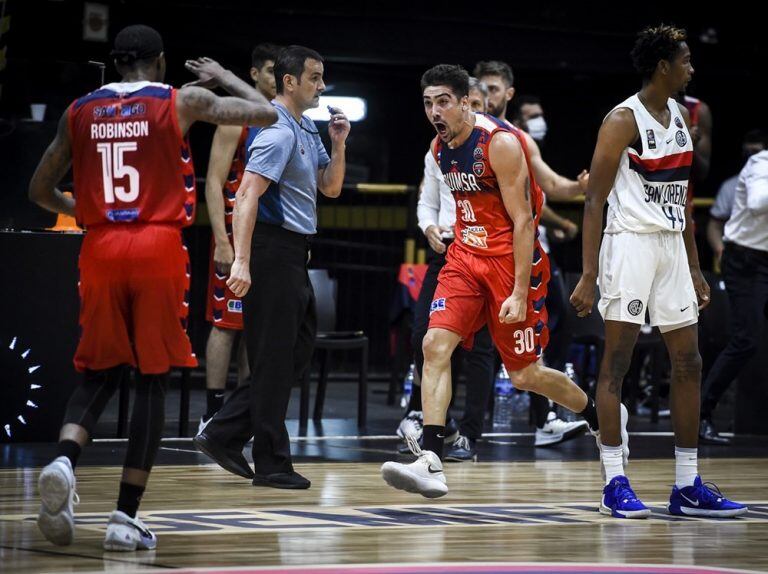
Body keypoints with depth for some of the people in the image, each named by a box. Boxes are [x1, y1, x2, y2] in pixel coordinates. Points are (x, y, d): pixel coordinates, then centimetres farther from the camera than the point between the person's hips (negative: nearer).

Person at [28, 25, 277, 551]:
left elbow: (40, 191, 16)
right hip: (158, 249, -3)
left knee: (99, 375, 14)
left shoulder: (79, 111, 11)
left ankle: (64, 460, -16)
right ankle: (126, 517, 1)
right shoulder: (182, 102, 2)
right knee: (153, 381, 5)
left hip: (101, 250, 3)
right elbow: (267, 114, 7)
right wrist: (222, 76, 23)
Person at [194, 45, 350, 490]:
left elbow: (330, 188, 21)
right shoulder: (278, 131, -15)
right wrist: (242, 261, -31)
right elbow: (248, 194, -24)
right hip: (274, 249, -10)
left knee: (299, 351, 13)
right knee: (275, 358, -4)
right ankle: (271, 463, 2)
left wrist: (338, 144, 3)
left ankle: (224, 434, 15)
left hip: (294, 254, 10)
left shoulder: (306, 130, 15)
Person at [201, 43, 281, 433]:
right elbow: (214, 182, -11)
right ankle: (213, 415, -4)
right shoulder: (237, 120, -7)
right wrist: (222, 241, -19)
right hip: (238, 235, -7)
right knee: (226, 323, -6)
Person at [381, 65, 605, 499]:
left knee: (525, 375, 2)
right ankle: (431, 463, -22)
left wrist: (519, 292, -22)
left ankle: (601, 417, 30)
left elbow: (523, 220, -18)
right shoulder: (440, 148, 5)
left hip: (512, 260, -6)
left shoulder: (500, 143, -18)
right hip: (466, 256, 6)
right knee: (436, 345, -16)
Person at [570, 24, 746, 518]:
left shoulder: (681, 117, 13)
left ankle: (688, 486, 10)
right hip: (631, 243, -8)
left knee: (688, 362, 6)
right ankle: (615, 484, -2)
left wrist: (695, 270, 18)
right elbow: (594, 201, -13)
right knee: (617, 361, -5)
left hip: (672, 246, 8)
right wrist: (588, 277, -18)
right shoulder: (623, 120, -10)